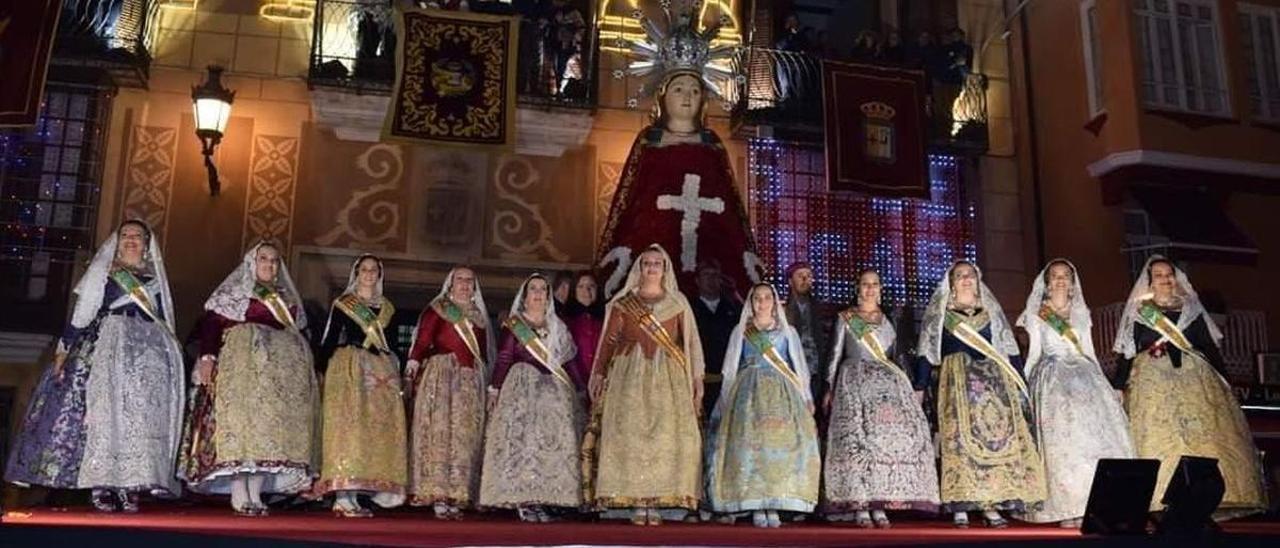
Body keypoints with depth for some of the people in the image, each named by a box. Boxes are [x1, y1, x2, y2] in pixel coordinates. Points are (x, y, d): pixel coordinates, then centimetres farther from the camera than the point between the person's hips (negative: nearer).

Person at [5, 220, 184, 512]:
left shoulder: (154, 280, 21)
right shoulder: (101, 272, 15)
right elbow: (80, 314, 7)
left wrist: (171, 361, 12)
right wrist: (63, 349, -2)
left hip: (148, 354, 2)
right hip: (105, 349, -2)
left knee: (141, 417, -8)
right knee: (103, 409, -12)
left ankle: (129, 486, -11)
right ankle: (101, 486, -13)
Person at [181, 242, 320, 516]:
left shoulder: (287, 299, 23)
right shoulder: (232, 292, 9)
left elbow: (300, 335, 22)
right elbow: (210, 323, -3)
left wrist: (309, 369, 14)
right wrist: (207, 356, -16)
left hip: (281, 368, 5)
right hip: (242, 362, -5)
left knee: (271, 424, -3)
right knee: (240, 414, -14)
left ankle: (256, 493, -3)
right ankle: (239, 495, -14)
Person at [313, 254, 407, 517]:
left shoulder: (386, 307, 19)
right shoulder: (343, 304, 6)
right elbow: (329, 340, 1)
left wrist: (396, 373, 12)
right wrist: (324, 371, -9)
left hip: (381, 372, 5)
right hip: (349, 369, -5)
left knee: (379, 429, -2)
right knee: (347, 425, -12)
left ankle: (354, 495, 1)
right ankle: (343, 496, -14)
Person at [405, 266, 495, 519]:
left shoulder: (478, 316, 19)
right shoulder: (437, 309, 5)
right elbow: (422, 341, -6)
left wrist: (488, 382, 13)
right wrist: (412, 367, -20)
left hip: (471, 380, 5)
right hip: (441, 375, -5)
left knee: (466, 436, 0)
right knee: (439, 431, -8)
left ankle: (456, 497, 2)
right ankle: (437, 496, -7)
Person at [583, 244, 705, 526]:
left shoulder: (677, 303, 12)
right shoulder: (623, 303, 10)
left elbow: (690, 343, 9)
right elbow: (608, 341, 6)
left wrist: (696, 378, 2)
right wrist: (599, 373, -3)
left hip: (668, 378, 1)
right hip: (630, 376, -1)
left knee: (666, 436, -6)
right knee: (630, 434, -6)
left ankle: (657, 504, -2)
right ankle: (636, 503, -3)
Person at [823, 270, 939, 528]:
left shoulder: (888, 318, 17)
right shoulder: (845, 318, 12)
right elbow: (836, 354, 10)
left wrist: (911, 385, 10)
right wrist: (829, 389, 3)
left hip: (887, 380, 2)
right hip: (855, 380, -2)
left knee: (889, 433, -12)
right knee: (856, 436, -15)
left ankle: (879, 504, -11)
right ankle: (859, 505, -16)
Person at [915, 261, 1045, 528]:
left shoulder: (991, 313, 20)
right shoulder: (939, 314, 14)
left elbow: (1010, 351, 17)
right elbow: (926, 353, 7)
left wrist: (1021, 385, 7)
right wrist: (919, 387, -3)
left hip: (994, 380, 3)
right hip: (957, 381, -2)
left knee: (999, 435, -10)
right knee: (961, 436, -14)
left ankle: (992, 505, -10)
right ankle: (960, 507, -16)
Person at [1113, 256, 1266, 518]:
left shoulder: (1191, 309, 17)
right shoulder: (1137, 312, 11)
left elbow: (1211, 347, 16)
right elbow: (1127, 353, 7)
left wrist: (1223, 380, 8)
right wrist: (1118, 387, -1)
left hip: (1195, 379, 2)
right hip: (1152, 383, -2)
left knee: (1205, 434, -8)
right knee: (1159, 437, -11)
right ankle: (1163, 501, -13)